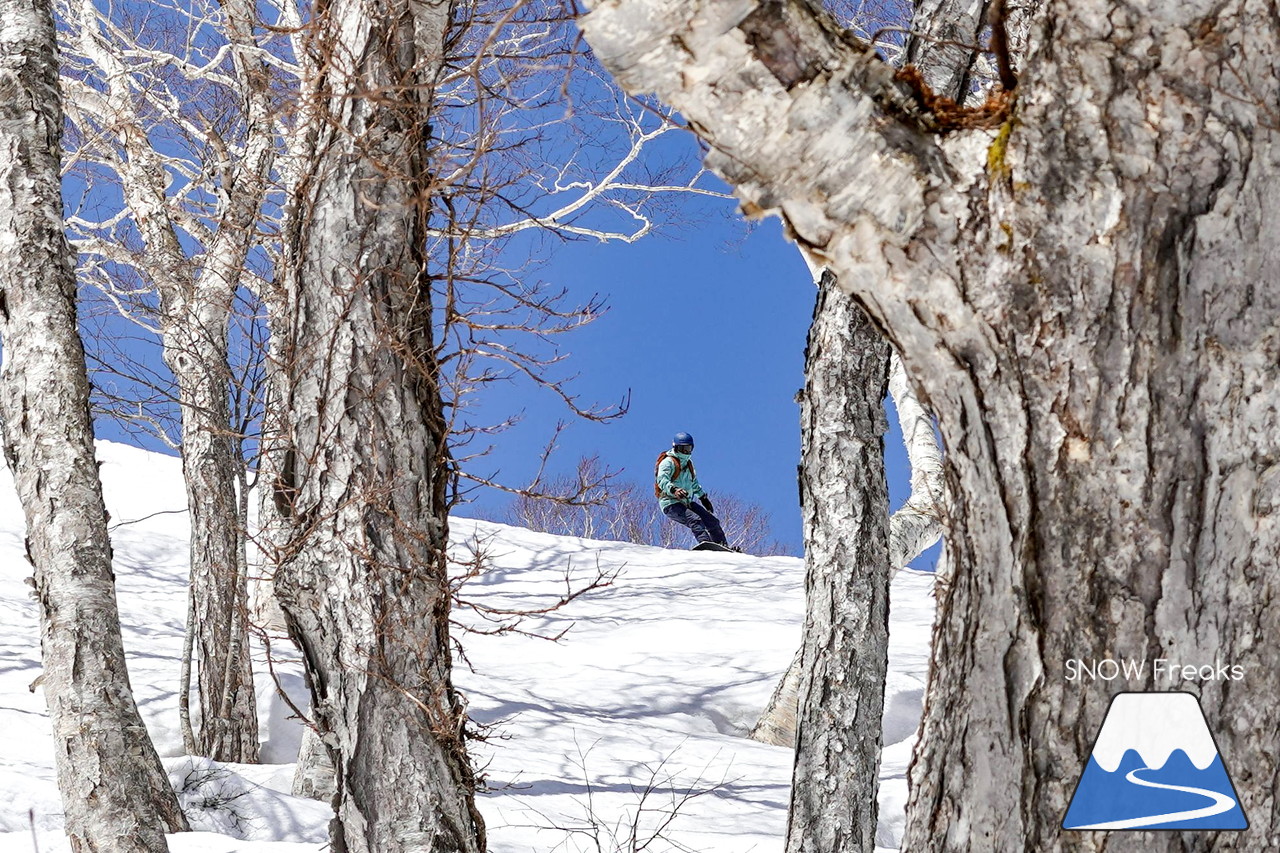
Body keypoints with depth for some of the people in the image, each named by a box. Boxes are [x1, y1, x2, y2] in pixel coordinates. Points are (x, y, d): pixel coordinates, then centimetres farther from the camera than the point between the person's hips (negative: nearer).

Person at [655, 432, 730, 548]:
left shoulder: (688, 463, 20)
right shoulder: (668, 462, -9)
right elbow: (662, 480, -27)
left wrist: (703, 497, 37)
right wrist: (674, 490, -45)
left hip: (687, 503, 9)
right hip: (671, 503, -9)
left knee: (712, 521, 5)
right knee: (695, 520, -31)